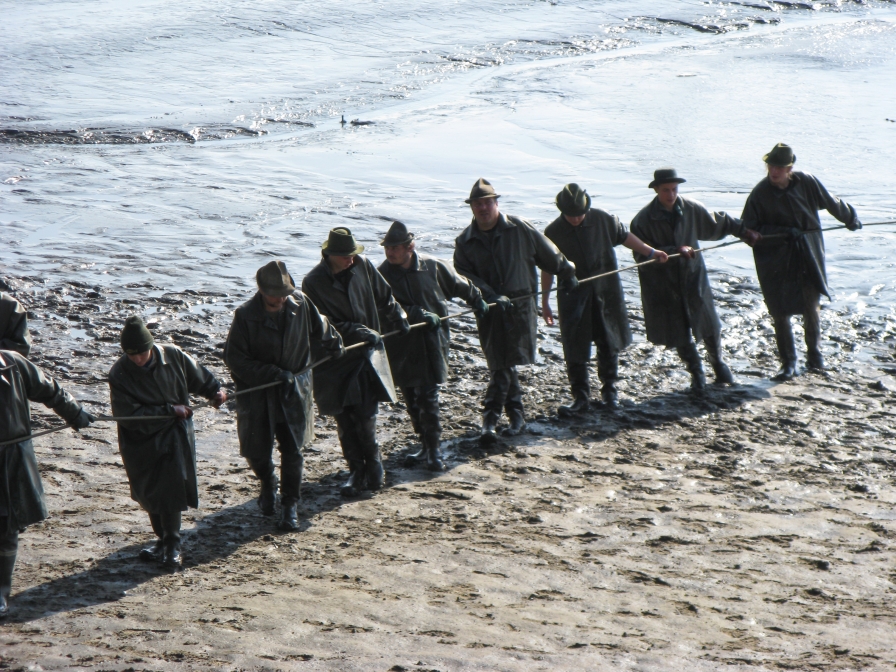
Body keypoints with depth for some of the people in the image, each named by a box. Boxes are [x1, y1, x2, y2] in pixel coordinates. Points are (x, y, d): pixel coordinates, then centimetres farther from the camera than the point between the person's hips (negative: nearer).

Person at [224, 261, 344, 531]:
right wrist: (273, 373, -21)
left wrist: (333, 345, 28)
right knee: (257, 450, 8)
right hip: (257, 393, -2)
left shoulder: (300, 303, -8)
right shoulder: (245, 316, -18)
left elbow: (318, 328, 14)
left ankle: (290, 505, 11)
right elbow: (233, 357, -17)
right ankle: (267, 485, 40)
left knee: (292, 450, -2)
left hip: (293, 390, 2)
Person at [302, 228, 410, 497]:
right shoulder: (314, 283, -12)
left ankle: (372, 461, 15)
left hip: (366, 354, 1)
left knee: (365, 414, -7)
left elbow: (383, 295, 16)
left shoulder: (362, 265, -1)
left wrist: (398, 318, 13)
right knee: (344, 419, 2)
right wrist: (361, 332, -18)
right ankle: (357, 470, 15)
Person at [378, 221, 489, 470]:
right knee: (411, 399, 9)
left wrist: (477, 300, 28)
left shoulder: (432, 267, -3)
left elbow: (459, 284, 15)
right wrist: (420, 314, -24)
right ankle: (427, 444, 23)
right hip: (401, 345, 2)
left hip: (431, 342, -2)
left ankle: (433, 450, -2)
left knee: (427, 396, -8)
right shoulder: (383, 274, -6)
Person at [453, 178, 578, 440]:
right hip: (489, 310, 2)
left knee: (505, 363, -5)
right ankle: (516, 414, 14)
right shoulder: (465, 241, 3)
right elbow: (463, 277, -5)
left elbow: (548, 254, 10)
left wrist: (566, 273, 21)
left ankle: (491, 416, 0)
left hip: (521, 305, -2)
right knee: (502, 364, 4)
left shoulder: (519, 229, -2)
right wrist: (490, 296, -18)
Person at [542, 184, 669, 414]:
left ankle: (609, 389, 29)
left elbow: (624, 236, 9)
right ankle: (580, 397, 7)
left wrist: (651, 252, 8)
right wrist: (545, 301, 2)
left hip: (606, 292, 1)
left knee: (608, 343, 13)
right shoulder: (553, 232, -8)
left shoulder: (603, 219, -7)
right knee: (575, 350, -2)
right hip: (572, 296, -1)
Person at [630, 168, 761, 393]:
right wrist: (675, 251, -27)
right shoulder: (643, 220, -16)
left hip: (692, 276, 2)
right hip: (663, 284, -2)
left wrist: (744, 231, 16)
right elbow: (642, 256, -19)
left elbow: (718, 222, 11)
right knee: (679, 333, 6)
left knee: (710, 325, 10)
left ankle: (718, 363, 36)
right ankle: (696, 372, 26)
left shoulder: (691, 209, -6)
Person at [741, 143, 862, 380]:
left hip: (808, 255, 1)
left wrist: (851, 219, 24)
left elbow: (831, 203, 9)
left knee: (811, 306, 7)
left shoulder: (806, 182, -8)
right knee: (780, 313, 1)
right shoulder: (759, 194, -13)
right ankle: (788, 362, 14)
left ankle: (814, 352, 27)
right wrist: (782, 233, -21)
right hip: (775, 260, -1)